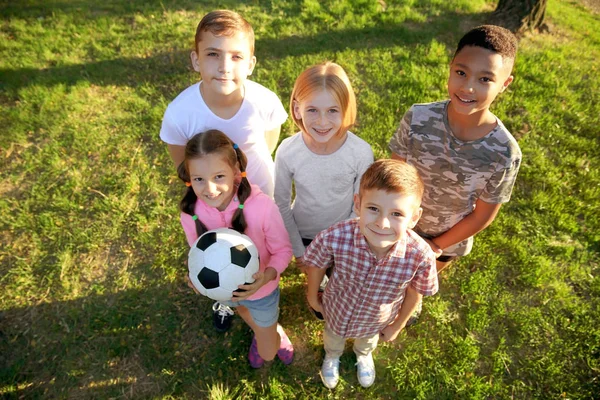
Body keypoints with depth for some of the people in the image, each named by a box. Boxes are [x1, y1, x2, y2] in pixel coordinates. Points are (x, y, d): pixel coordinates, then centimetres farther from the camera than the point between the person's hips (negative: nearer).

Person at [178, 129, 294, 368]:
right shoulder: (190, 214, -25)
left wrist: (267, 276, -38)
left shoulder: (261, 206, -36)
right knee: (245, 314, 38)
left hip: (261, 288, -3)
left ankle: (274, 330, 54)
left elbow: (283, 250, -20)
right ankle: (259, 331, 74)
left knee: (267, 354, 19)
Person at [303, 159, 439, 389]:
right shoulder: (335, 237, -42)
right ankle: (332, 356, 73)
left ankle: (364, 355, 76)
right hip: (337, 311, 0)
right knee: (333, 337, 36)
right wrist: (312, 296, 1)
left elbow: (414, 294, -15)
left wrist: (397, 325, 1)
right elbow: (316, 264, -17)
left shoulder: (421, 256, -39)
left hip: (377, 321, 1)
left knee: (369, 340, 38)